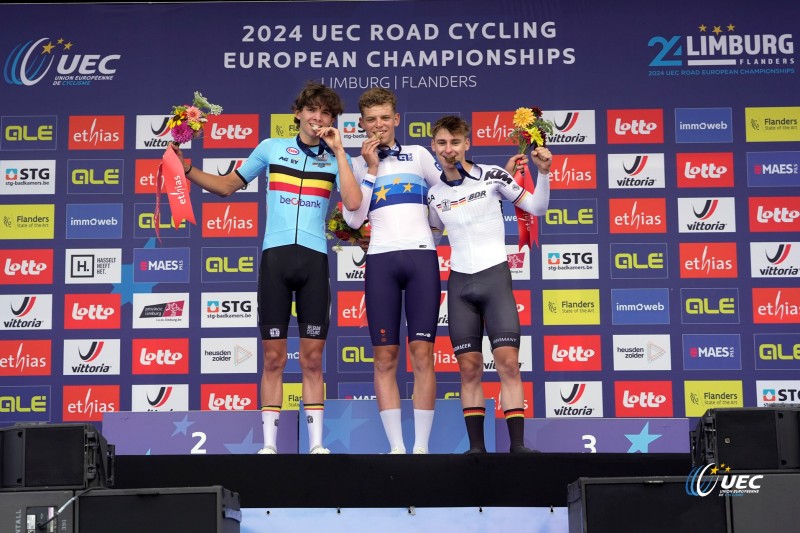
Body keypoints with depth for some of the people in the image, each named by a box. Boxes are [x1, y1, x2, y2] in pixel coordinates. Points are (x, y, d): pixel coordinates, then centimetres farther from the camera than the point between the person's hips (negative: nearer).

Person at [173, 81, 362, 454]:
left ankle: (316, 443, 7)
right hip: (275, 255, 0)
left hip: (314, 259, 0)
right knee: (273, 357, 1)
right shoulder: (271, 148, 11)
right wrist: (188, 170, 4)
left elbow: (353, 203, -8)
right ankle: (269, 443, 5)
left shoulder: (335, 159, 9)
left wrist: (338, 150, -5)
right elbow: (227, 186, 17)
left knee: (312, 359, 2)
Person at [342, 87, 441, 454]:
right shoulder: (358, 165, 14)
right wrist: (372, 169, 1)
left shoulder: (419, 155, 14)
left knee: (422, 352, -6)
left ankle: (421, 446, -3)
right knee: (385, 357, -3)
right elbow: (354, 219, 2)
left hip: (421, 255, -1)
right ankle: (396, 446, 1)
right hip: (381, 259, 1)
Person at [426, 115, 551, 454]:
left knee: (508, 361, -10)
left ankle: (517, 443, -9)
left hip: (495, 276, -3)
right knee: (469, 367, 0)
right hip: (460, 283, 3)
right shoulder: (434, 193, 9)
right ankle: (476, 446, 4)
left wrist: (543, 172, -12)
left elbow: (537, 207, 2)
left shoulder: (491, 175, -2)